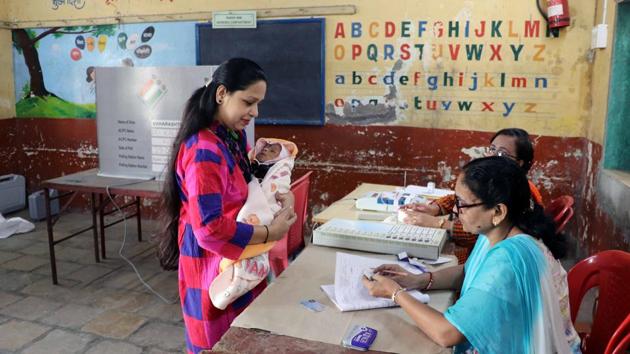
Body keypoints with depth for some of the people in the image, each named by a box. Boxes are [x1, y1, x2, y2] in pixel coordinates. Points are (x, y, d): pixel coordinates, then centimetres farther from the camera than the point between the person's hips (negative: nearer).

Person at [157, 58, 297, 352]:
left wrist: (282, 195, -8)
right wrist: (269, 233, -21)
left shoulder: (235, 135, 4)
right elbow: (210, 229, -31)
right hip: (213, 263, -9)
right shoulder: (204, 152, -26)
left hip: (237, 261, 9)